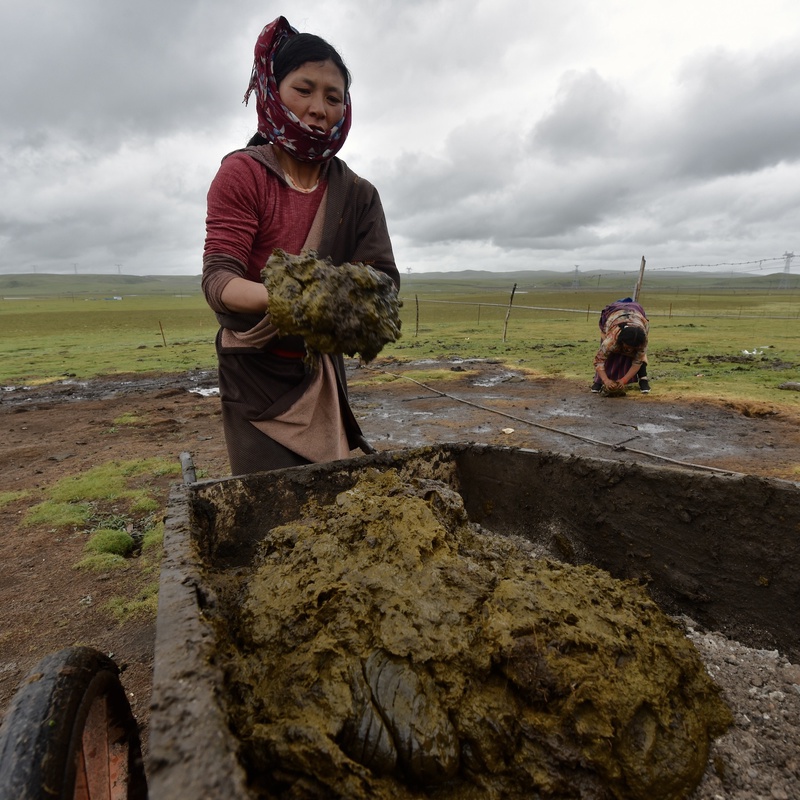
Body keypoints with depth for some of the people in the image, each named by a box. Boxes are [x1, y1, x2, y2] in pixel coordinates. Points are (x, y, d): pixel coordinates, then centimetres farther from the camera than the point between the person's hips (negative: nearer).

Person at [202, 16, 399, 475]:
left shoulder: (358, 195, 1)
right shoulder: (243, 173, -9)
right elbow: (218, 277, -20)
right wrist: (278, 297, -42)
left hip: (323, 373, 4)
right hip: (254, 374, -3)